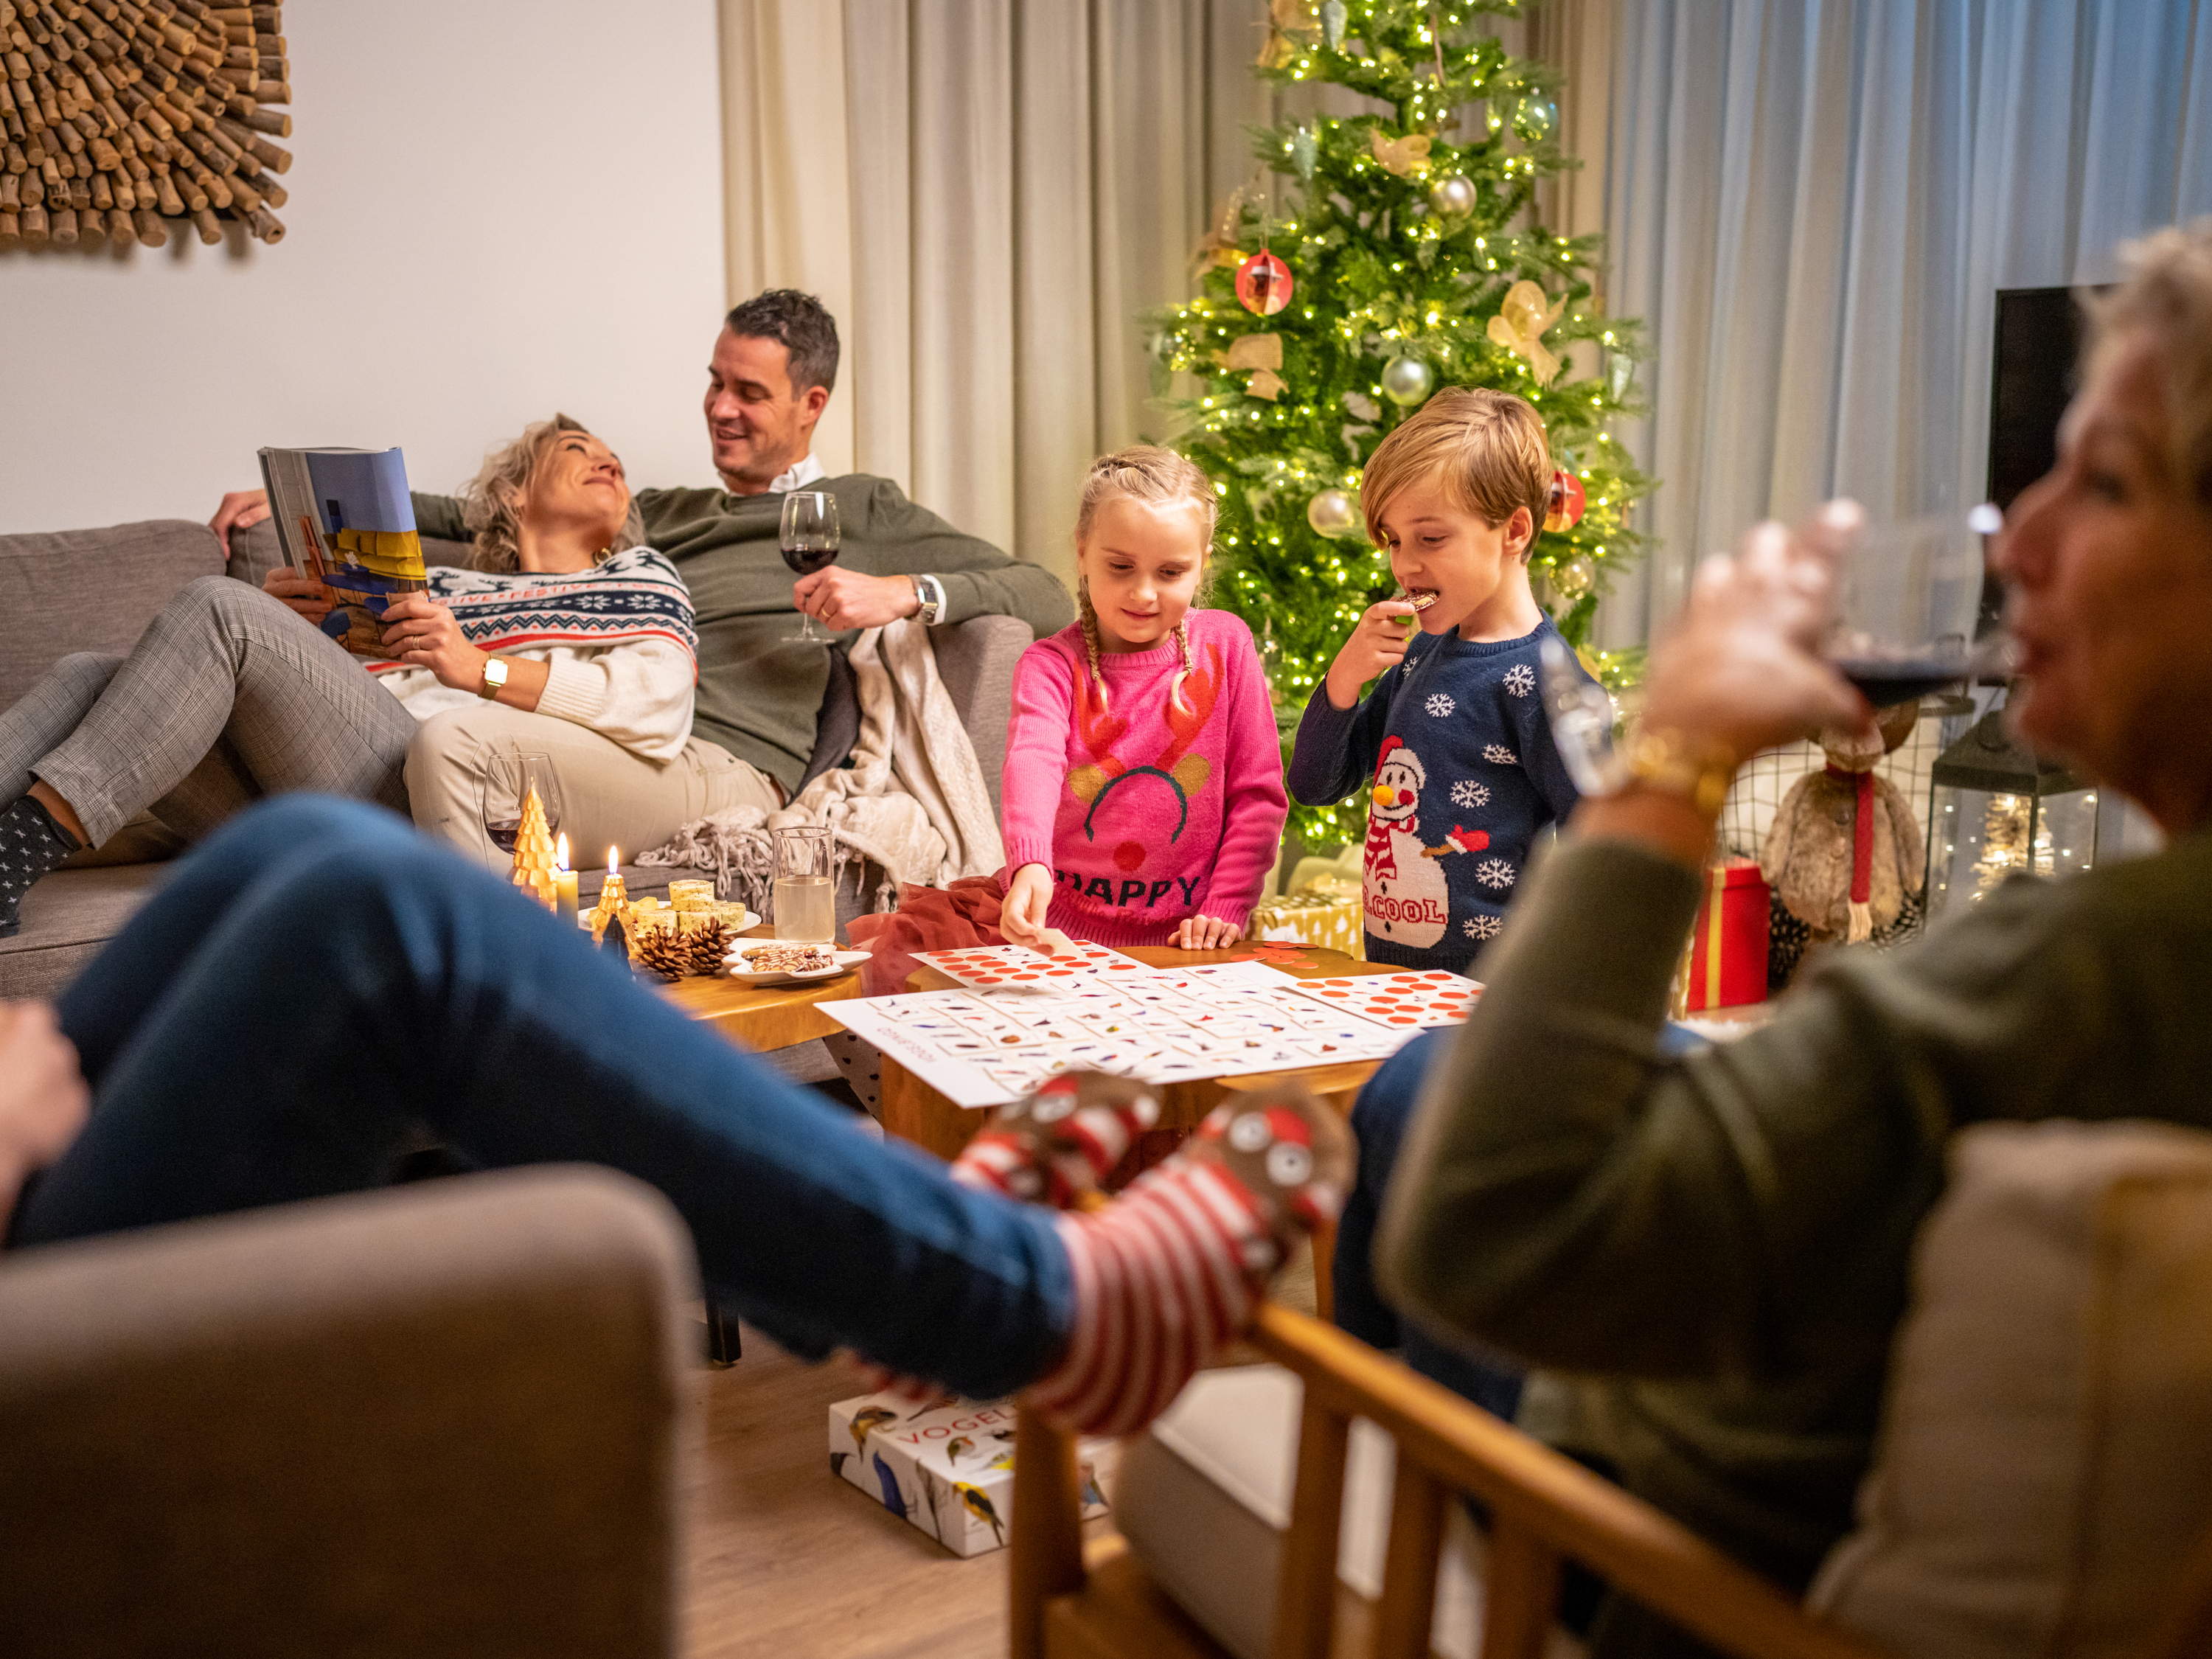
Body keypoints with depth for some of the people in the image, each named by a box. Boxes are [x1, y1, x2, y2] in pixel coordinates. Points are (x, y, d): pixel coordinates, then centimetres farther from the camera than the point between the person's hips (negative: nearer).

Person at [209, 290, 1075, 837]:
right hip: (605, 751, 6)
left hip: (727, 765, -6)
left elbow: (1047, 597, 8)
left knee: (452, 745, -30)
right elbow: (482, 519, 34)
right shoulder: (657, 513, 34)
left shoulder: (860, 510, 17)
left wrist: (906, 591, -9)